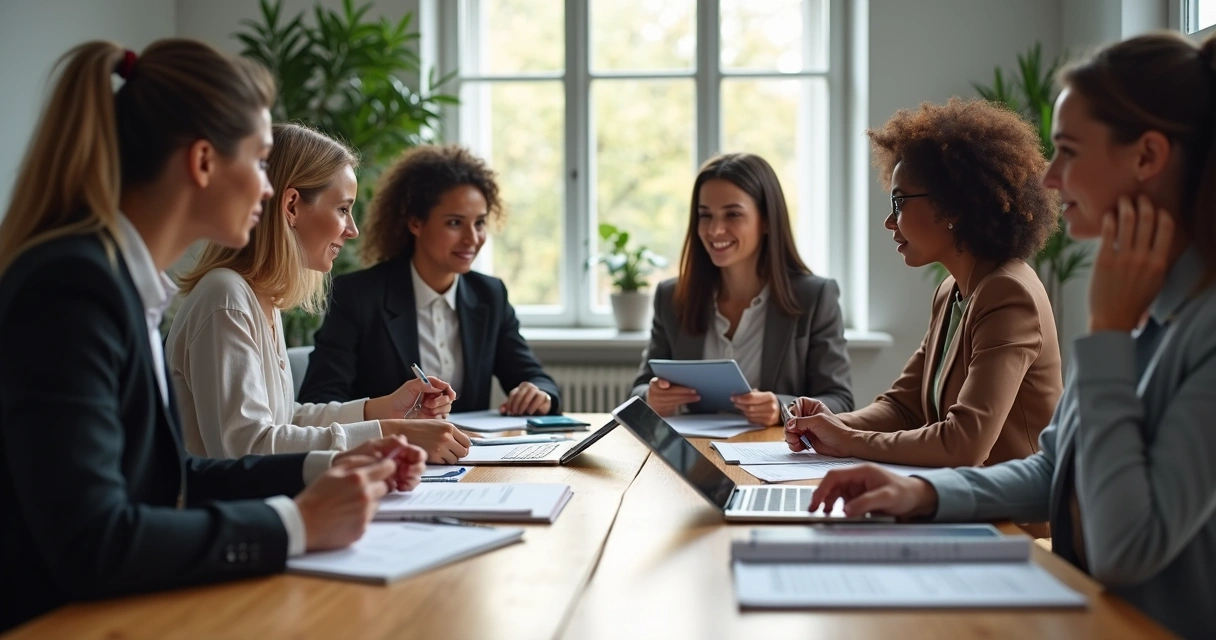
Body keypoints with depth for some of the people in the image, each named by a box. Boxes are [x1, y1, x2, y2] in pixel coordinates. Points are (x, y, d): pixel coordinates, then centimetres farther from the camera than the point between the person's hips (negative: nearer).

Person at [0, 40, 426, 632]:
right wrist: (296, 523, -19)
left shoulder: (124, 279, 7)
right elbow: (89, 544, -26)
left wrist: (322, 469, 7)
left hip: (112, 612, 8)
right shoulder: (72, 285, -19)